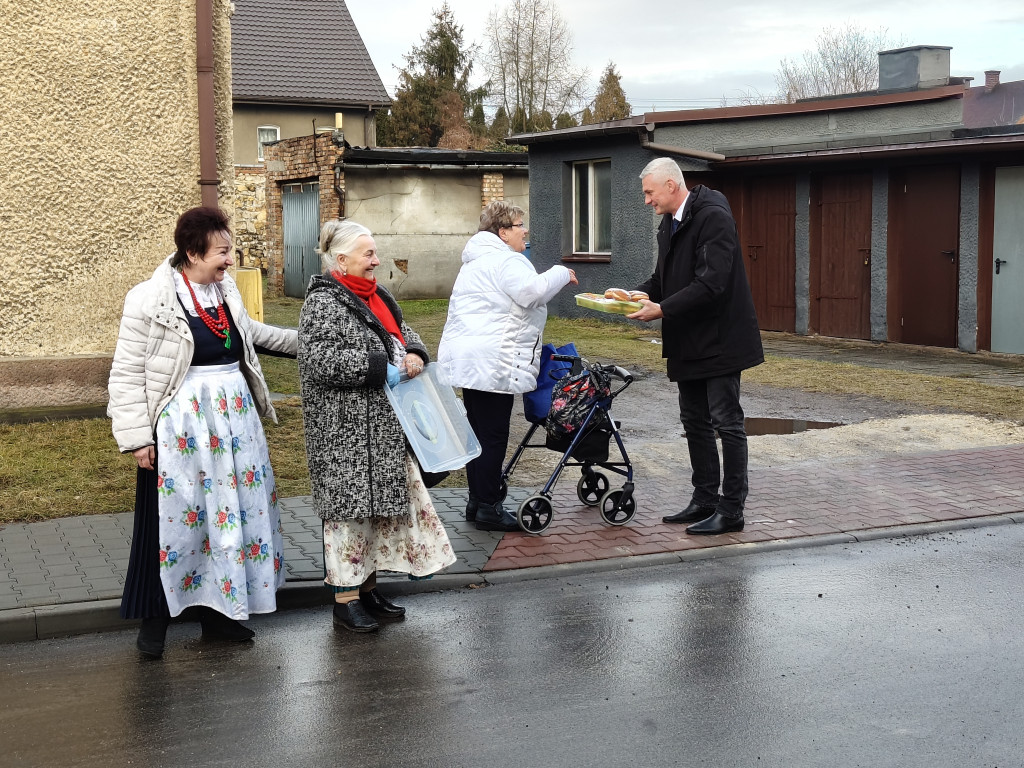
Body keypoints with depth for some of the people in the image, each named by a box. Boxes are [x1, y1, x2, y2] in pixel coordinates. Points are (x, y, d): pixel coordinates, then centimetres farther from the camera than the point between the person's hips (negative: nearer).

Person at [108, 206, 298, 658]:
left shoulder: (225, 289, 5)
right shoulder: (150, 299, -14)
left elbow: (249, 332, 25)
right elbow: (127, 373, -11)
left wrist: (300, 341, 32)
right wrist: (137, 437, -14)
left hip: (233, 418, 6)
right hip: (179, 425, -6)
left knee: (231, 515, 11)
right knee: (173, 518, 2)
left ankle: (217, 612, 25)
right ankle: (154, 620, 18)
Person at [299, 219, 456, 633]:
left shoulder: (376, 296, 13)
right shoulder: (323, 303, -14)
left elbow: (403, 333, 22)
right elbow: (319, 360, -25)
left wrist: (414, 353, -2)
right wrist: (381, 368, -23)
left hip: (383, 429, 9)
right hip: (345, 433, -9)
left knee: (379, 501, 14)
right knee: (349, 506, -2)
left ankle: (367, 586, 27)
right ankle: (346, 599, 9)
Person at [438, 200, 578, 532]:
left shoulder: (478, 260, 23)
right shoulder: (505, 260, -12)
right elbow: (531, 290, -25)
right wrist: (561, 274, -10)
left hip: (467, 361, 11)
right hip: (492, 364, -11)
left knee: (479, 433, 15)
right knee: (493, 436, -5)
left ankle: (477, 502, 21)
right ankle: (488, 509, -1)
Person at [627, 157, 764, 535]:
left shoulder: (714, 217, -19)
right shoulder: (670, 222, 11)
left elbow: (711, 283, -26)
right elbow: (663, 277, 19)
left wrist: (661, 309, -25)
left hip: (719, 340, -10)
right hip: (688, 343, 10)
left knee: (726, 423, -3)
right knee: (694, 422, 15)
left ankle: (731, 511, 4)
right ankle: (704, 501, 25)